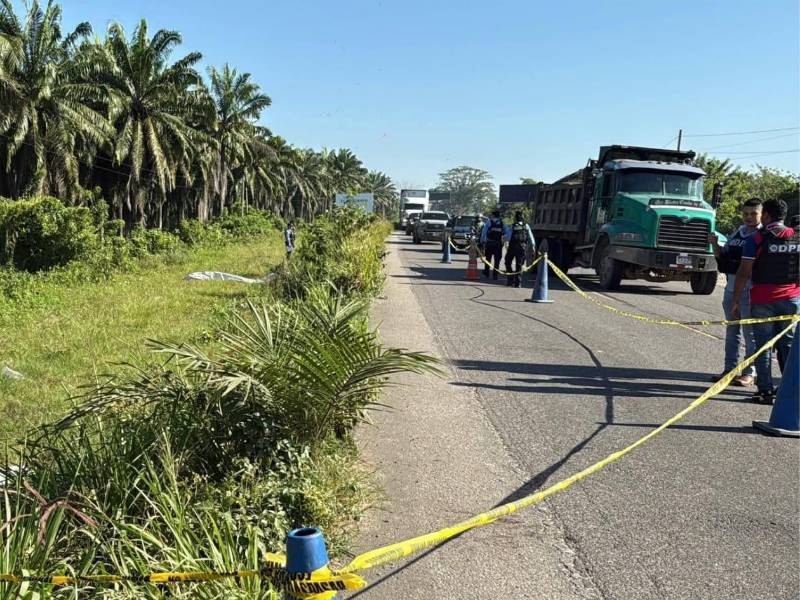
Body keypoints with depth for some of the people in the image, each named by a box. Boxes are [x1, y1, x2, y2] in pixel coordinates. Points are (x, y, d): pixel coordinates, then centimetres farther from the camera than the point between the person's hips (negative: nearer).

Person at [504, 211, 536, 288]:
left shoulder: (511, 226, -10)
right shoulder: (526, 226, 0)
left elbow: (508, 237, -11)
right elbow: (530, 237, 1)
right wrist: (533, 246, 7)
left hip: (513, 247, -3)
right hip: (522, 247, 3)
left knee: (508, 262, 15)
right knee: (519, 265, 9)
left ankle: (511, 279, 7)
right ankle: (517, 282, 5)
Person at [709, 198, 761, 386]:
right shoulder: (736, 234, 14)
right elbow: (722, 257, 20)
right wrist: (715, 244, 4)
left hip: (750, 290, -7)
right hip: (731, 287, 7)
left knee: (750, 332, 0)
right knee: (731, 330, 15)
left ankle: (750, 372, 8)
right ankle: (729, 368, 25)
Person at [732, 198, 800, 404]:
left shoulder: (756, 239, -8)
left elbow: (744, 272, -11)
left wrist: (736, 301, -6)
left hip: (762, 300, -4)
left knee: (763, 344, 3)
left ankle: (765, 390, 4)